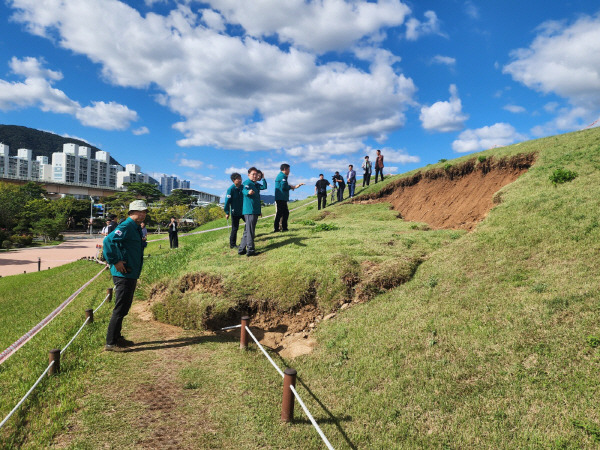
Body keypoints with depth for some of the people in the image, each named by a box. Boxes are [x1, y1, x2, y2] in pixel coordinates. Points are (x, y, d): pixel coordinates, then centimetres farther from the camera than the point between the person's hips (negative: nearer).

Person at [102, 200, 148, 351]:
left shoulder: (136, 228, 16)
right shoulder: (126, 227, -15)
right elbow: (108, 241, -28)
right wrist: (115, 262, -24)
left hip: (131, 275, 10)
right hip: (123, 275, -10)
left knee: (124, 307, 18)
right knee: (120, 309, -4)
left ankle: (117, 338, 29)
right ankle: (110, 343, 4)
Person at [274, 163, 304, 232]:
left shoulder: (280, 175, 23)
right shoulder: (282, 176, -10)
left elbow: (284, 186, 22)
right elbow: (283, 187, -21)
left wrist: (296, 186, 21)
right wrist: (291, 187, -3)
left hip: (282, 199, 11)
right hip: (281, 198, -11)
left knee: (285, 213, 14)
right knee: (280, 213, -8)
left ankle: (284, 227, 18)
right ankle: (276, 228, -5)